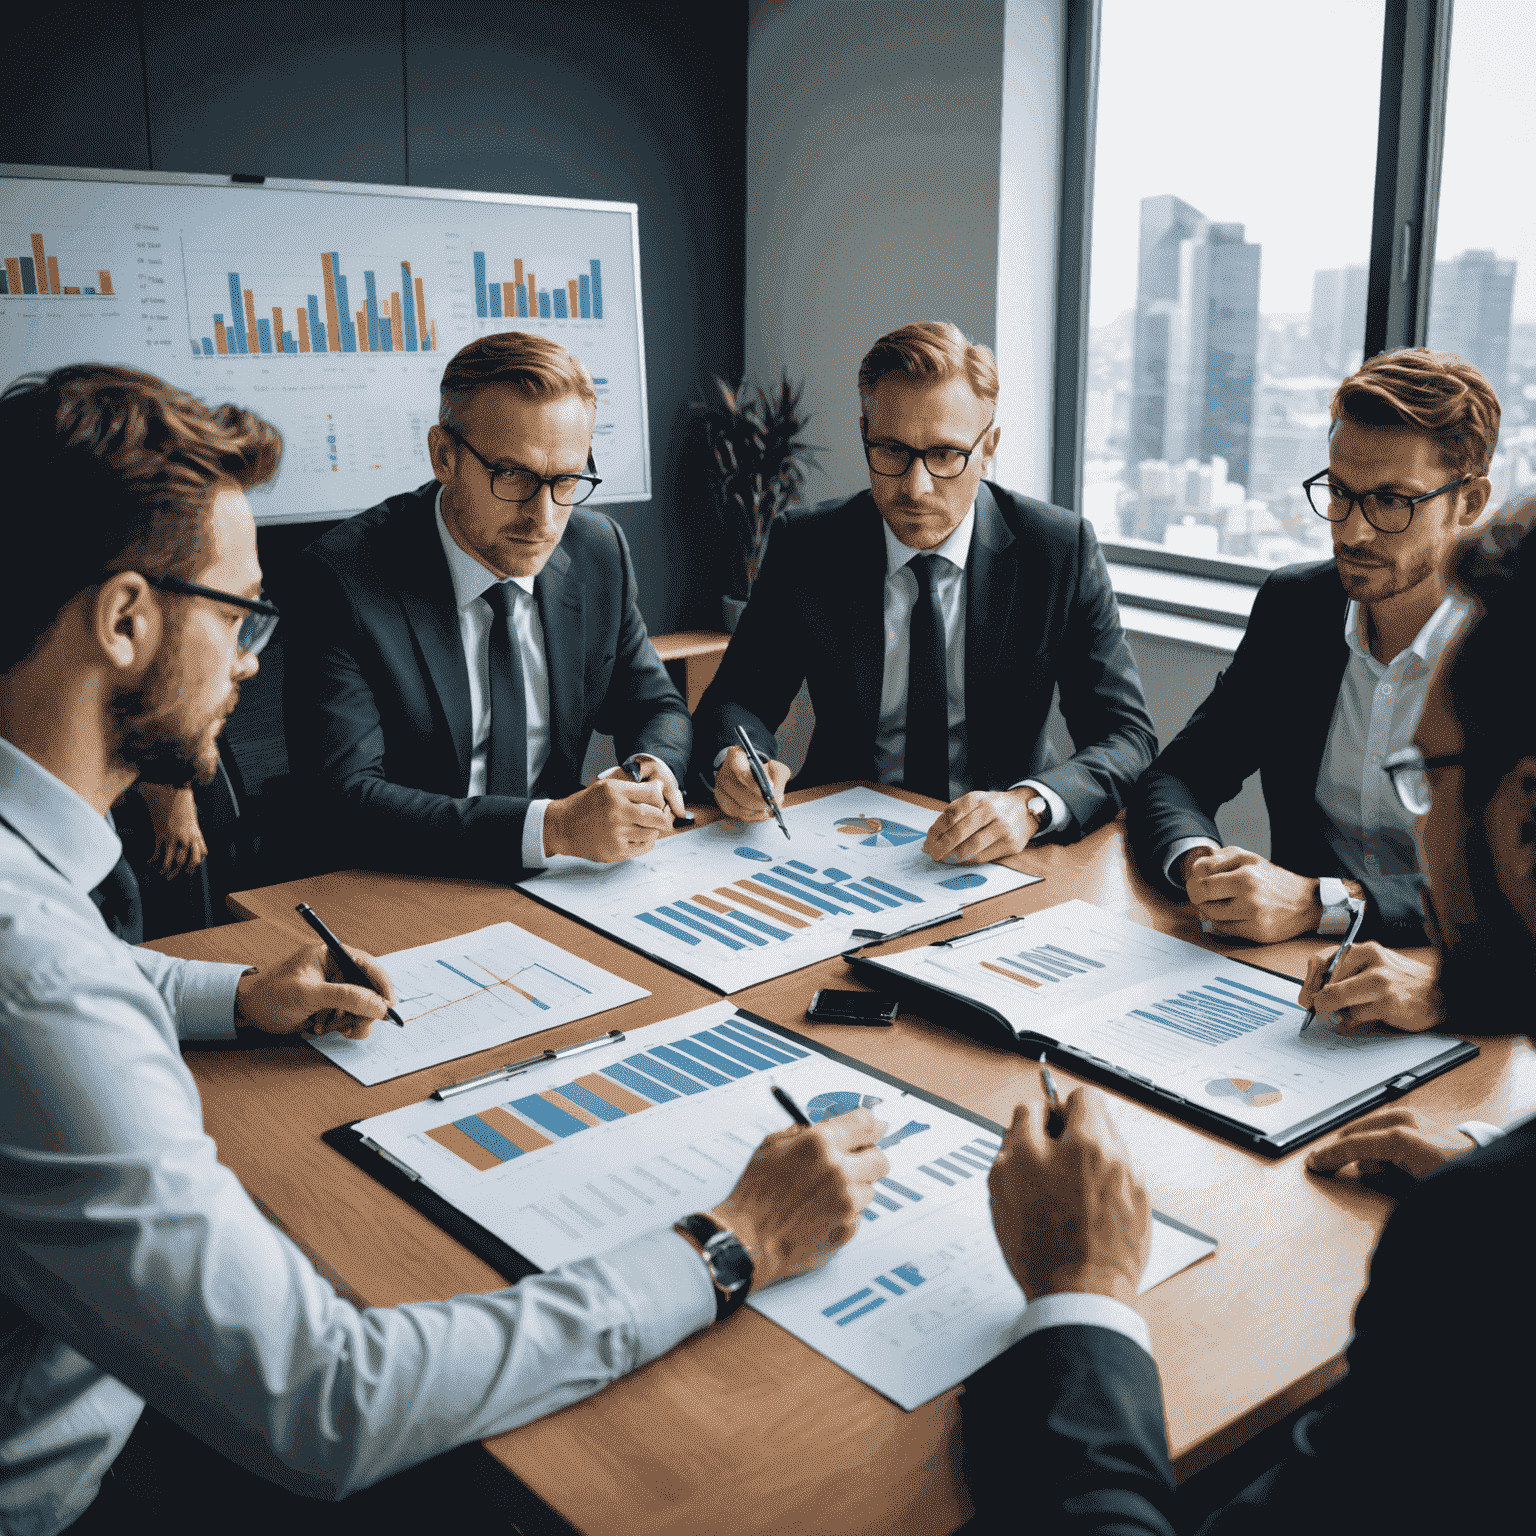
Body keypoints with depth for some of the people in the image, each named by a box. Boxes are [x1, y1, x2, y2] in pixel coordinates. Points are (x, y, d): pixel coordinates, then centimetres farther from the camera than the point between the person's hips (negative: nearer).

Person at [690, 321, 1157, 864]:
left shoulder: (1061, 550, -7)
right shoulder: (805, 548, -3)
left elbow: (1126, 736, -10)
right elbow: (737, 698, 3)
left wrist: (1030, 805, -31)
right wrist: (733, 762, -22)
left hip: (999, 855, 0)